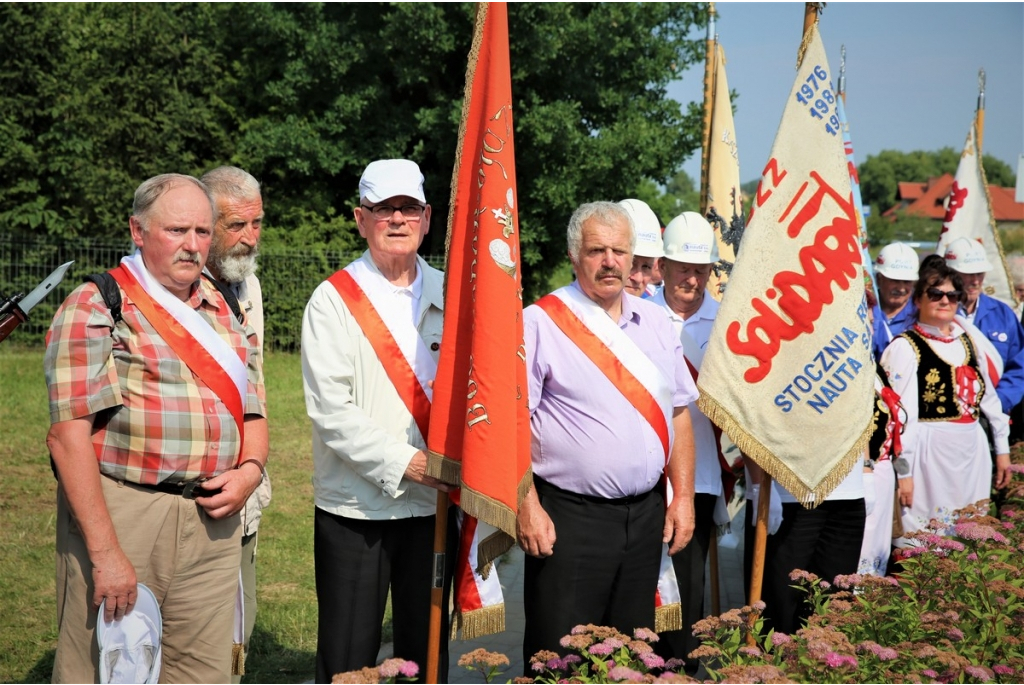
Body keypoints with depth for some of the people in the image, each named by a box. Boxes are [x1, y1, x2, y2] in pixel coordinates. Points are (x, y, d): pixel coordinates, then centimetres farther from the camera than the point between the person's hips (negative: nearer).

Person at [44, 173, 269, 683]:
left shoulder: (226, 314, 16)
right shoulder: (96, 308, -4)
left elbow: (253, 414, 22)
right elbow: (69, 434, -12)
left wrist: (249, 470, -1)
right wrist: (103, 551, -18)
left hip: (213, 520, 6)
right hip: (119, 512, -5)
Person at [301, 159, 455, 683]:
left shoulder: (449, 296, 8)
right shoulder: (334, 300, -4)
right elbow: (330, 408, -12)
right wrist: (405, 462, -19)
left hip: (434, 503, 4)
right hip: (355, 507, -3)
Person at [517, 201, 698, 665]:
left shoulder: (654, 323, 11)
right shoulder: (540, 322, -6)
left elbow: (678, 412, 16)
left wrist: (683, 496, 9)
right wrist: (528, 507, -16)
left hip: (646, 515, 6)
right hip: (570, 517, -5)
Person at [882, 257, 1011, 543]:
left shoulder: (967, 340, 12)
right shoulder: (906, 346, -8)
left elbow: (988, 395, 18)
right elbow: (902, 412, -12)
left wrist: (1002, 447, 17)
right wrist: (904, 470, -15)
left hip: (973, 448, 6)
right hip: (930, 451, -6)